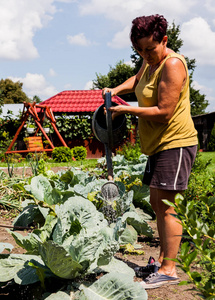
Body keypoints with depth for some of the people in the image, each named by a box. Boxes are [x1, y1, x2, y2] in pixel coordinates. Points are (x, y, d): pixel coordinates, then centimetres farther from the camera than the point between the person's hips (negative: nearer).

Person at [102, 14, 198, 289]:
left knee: (166, 206, -10)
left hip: (175, 144, -10)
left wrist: (126, 109, -14)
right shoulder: (150, 61, 13)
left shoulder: (172, 64, -16)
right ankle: (162, 260, 23)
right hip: (158, 144, 10)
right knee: (156, 203, 13)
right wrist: (116, 90, 17)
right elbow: (137, 80, 36)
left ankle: (168, 270, -2)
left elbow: (164, 112, -22)